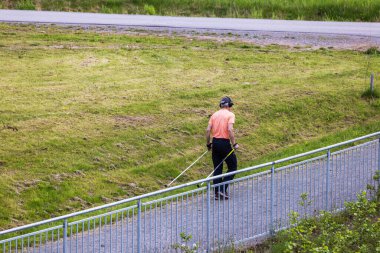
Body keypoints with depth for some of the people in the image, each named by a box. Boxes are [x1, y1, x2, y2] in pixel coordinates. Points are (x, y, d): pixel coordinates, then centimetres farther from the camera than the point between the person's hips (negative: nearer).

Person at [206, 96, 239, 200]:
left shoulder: (214, 115, 10)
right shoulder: (230, 114, -4)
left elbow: (208, 130, 4)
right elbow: (230, 130, -17)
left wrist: (208, 144, 13)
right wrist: (234, 144, -12)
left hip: (215, 142, 6)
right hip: (225, 143, -6)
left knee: (217, 168, 12)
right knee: (233, 166, 7)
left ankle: (217, 192, 13)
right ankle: (223, 189, -4)